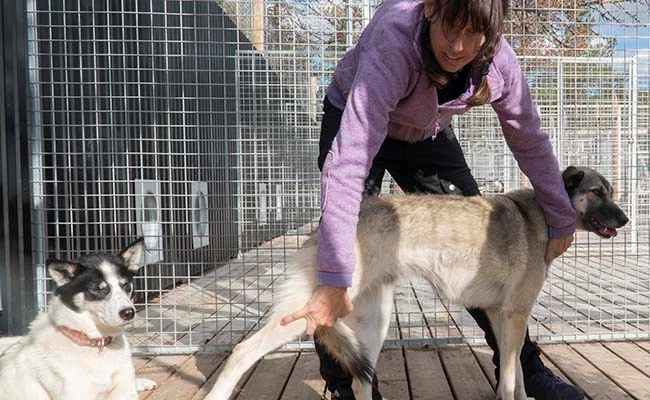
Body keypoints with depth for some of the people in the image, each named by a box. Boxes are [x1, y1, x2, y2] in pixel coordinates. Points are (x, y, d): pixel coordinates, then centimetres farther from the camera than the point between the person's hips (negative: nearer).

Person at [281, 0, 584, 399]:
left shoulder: (498, 60, -25)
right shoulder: (392, 45, -40)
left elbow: (531, 141, -8)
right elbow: (348, 162, -49)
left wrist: (562, 220, -1)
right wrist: (334, 281, -52)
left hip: (427, 135, 4)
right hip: (354, 122, -3)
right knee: (350, 240, -18)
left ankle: (522, 366, 15)